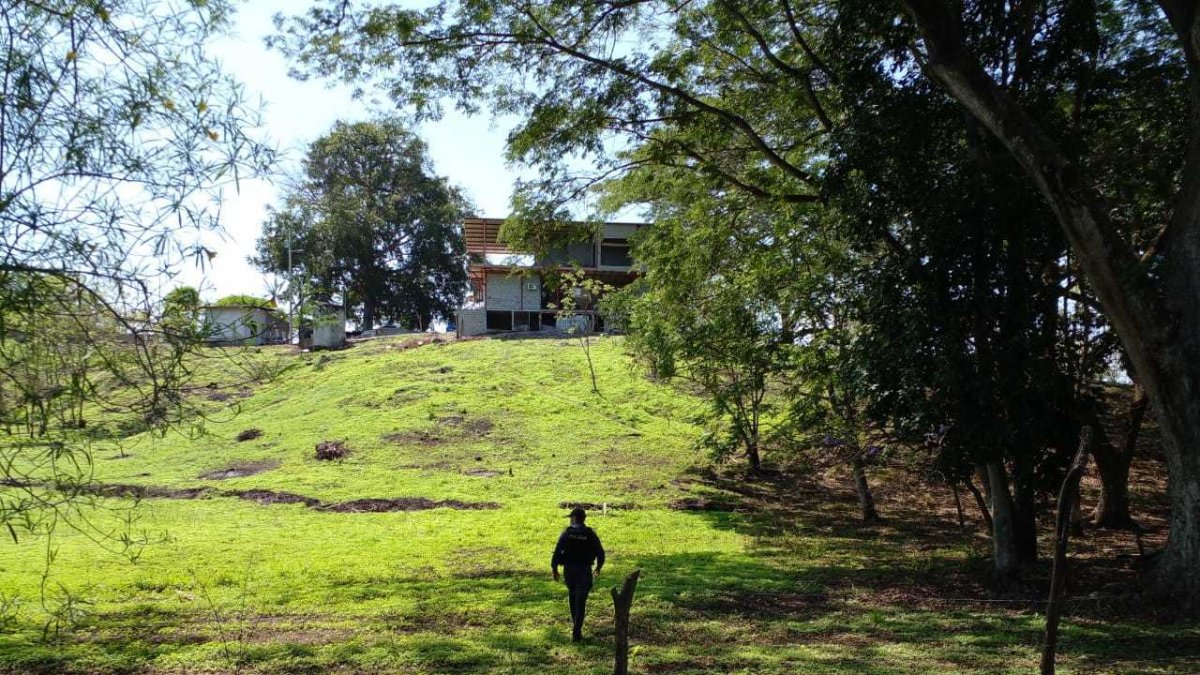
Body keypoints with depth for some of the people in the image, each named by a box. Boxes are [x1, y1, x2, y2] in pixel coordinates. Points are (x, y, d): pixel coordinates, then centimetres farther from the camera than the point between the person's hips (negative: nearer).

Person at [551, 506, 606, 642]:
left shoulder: (567, 532, -5)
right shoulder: (590, 534, -5)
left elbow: (557, 551, -12)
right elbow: (600, 552, -4)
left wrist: (554, 569, -3)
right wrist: (599, 566, 15)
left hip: (569, 570, 2)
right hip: (584, 571, -2)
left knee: (572, 595, 25)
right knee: (580, 601, 0)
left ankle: (575, 623, 37)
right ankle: (576, 632, -9)